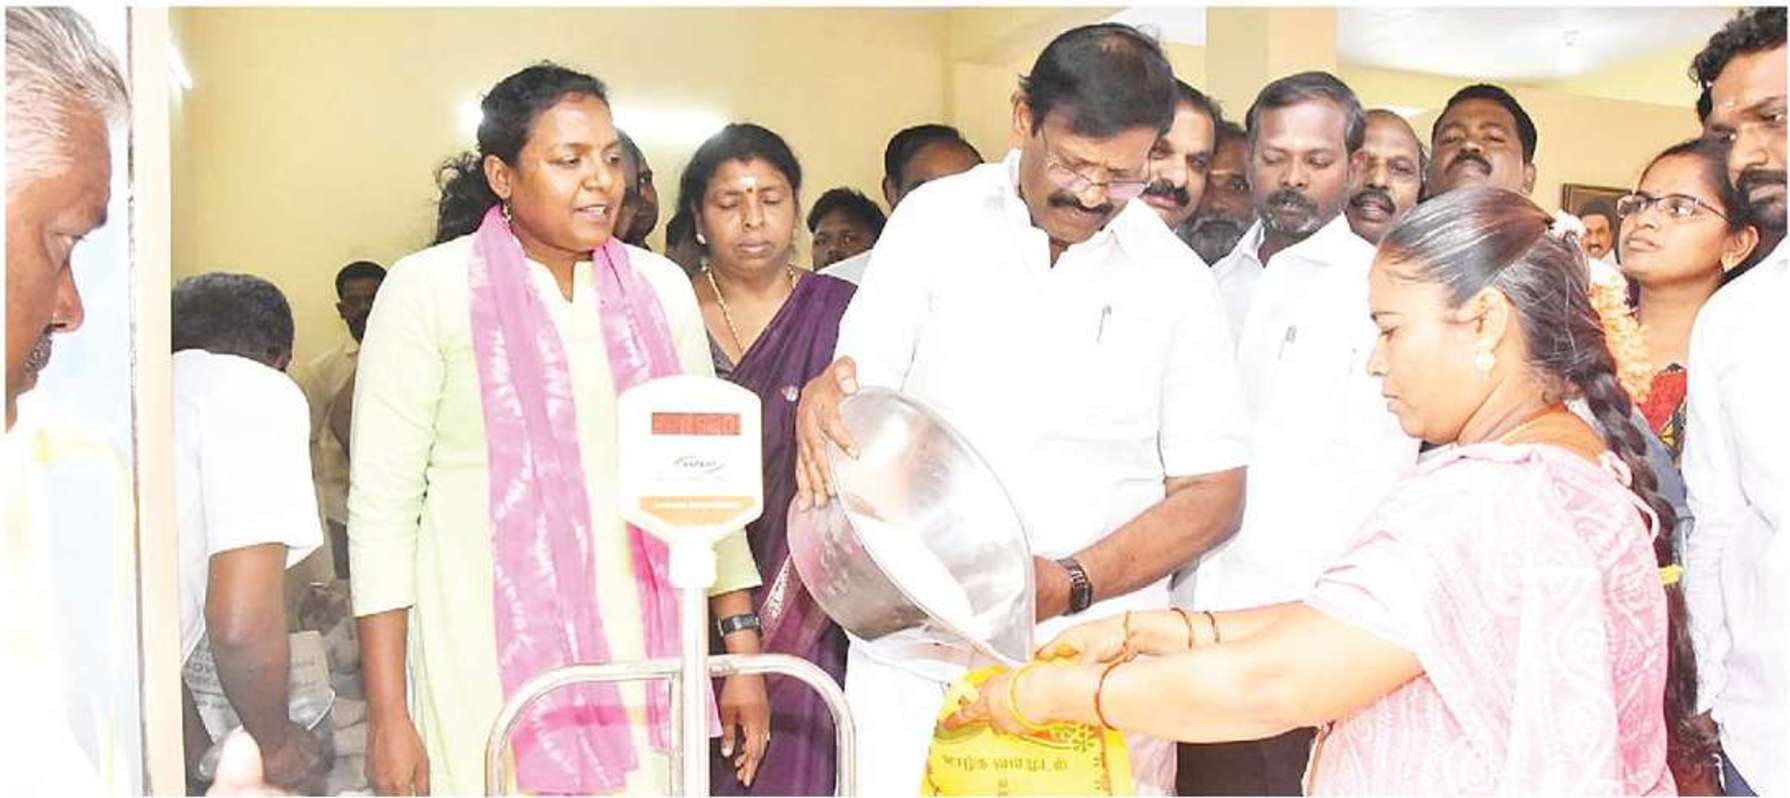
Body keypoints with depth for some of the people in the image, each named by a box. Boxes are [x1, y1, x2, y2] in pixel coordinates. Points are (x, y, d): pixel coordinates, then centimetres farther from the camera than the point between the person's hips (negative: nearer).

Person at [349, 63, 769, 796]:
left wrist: (742, 651, 7)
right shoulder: (428, 288, -4)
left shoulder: (660, 287, 6)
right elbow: (382, 506, -4)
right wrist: (388, 714, -6)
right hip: (495, 649, -3)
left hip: (641, 643, 3)